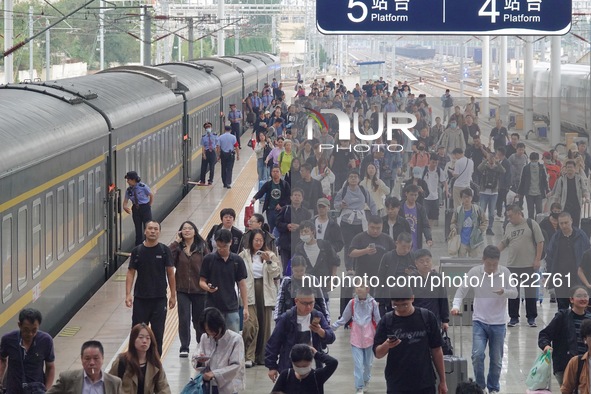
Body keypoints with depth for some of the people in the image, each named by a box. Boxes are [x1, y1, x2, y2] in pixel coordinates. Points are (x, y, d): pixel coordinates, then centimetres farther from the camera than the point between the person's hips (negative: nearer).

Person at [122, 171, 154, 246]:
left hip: (145, 208, -4)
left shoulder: (143, 187, -14)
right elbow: (125, 201, 1)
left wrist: (149, 206, 0)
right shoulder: (129, 190, -3)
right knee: (138, 229, 9)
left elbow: (151, 196, -2)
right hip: (136, 209, 4)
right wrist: (125, 207, -21)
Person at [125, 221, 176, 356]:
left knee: (157, 333, 4)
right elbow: (130, 273, 2)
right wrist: (128, 294, -7)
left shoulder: (164, 250, -1)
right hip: (140, 298, 1)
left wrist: (173, 296, 1)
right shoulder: (137, 251, 1)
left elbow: (170, 274, 3)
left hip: (159, 299, -1)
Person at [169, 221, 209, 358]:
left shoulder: (202, 247, -1)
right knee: (184, 318, -5)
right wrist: (176, 242, -14)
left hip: (199, 289, 0)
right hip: (182, 289, 0)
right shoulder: (178, 247, 0)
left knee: (198, 319, 11)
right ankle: (184, 348, 3)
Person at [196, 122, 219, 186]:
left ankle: (210, 181, 18)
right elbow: (203, 146, -5)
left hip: (213, 152, 0)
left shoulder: (214, 136, 1)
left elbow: (217, 145, 4)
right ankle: (202, 181, 9)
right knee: (204, 167, 1)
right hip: (206, 152, 0)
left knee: (212, 167, 6)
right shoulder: (203, 137, -1)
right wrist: (204, 154, -15)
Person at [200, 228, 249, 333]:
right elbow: (202, 281, 2)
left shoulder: (237, 260, 2)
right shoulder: (209, 259, -2)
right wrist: (208, 288, -21)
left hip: (231, 308, 1)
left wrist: (245, 307, 1)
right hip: (213, 307, -1)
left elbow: (242, 285, 5)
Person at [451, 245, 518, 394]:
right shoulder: (474, 272, -9)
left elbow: (515, 293, -3)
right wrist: (456, 305, -22)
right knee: (477, 354, -14)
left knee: (496, 359, 9)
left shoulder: (505, 272, -7)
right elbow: (462, 291, -4)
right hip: (479, 321, -1)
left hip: (498, 323, 1)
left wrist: (504, 292, -25)